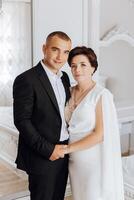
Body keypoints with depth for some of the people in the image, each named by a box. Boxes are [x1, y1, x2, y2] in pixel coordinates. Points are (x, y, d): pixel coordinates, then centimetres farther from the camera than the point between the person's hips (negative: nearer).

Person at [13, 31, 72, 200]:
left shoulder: (64, 77, 8)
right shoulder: (26, 80, -15)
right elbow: (21, 121, -18)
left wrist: (69, 146, 6)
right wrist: (48, 149, -18)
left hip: (62, 152, 7)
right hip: (41, 156, -7)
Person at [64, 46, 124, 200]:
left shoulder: (101, 95, -14)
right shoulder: (70, 92, 5)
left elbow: (100, 134, -17)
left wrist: (67, 149, -17)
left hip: (94, 162, -5)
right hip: (74, 161, 6)